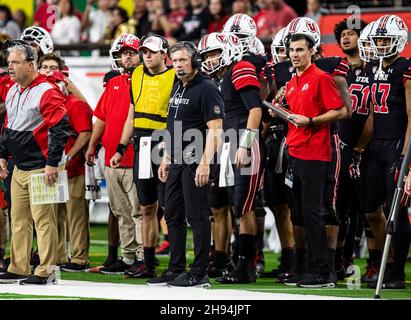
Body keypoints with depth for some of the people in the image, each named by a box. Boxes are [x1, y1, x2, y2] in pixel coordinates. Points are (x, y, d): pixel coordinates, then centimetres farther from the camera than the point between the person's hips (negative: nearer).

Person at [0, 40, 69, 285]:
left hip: (40, 168, -9)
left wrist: (52, 163, -19)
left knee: (43, 220, -6)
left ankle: (46, 271, -3)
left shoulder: (46, 92, -14)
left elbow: (61, 128, -19)